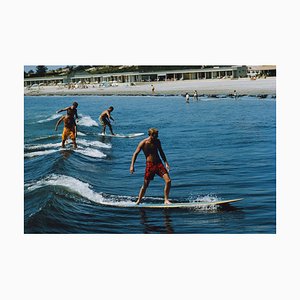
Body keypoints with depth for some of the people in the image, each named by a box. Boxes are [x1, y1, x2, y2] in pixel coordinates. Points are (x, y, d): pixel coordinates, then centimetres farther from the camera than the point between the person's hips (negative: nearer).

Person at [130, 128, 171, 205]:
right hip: (149, 164, -4)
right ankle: (138, 201, 19)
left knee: (168, 181, -11)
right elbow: (135, 153, -7)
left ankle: (166, 200, -2)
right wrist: (132, 165, -13)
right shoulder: (143, 143, -9)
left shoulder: (157, 141, 5)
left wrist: (166, 162, 11)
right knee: (145, 185, 2)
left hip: (159, 163, 4)